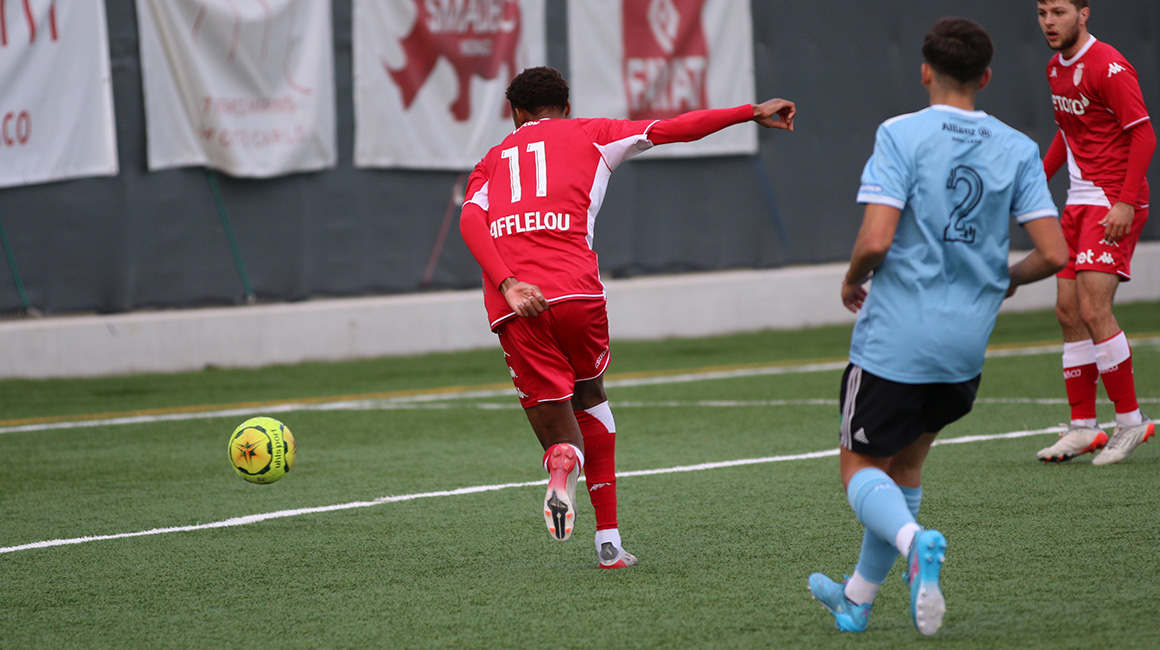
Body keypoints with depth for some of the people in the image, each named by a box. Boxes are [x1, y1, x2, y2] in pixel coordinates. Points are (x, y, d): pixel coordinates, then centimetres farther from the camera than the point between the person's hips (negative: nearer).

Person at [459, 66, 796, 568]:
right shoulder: (588, 136, 20)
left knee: (561, 436, 7)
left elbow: (470, 220, 5)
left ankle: (562, 464, -33)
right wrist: (752, 112, 21)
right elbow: (675, 129, 14)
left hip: (513, 306, 1)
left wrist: (507, 284, -9)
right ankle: (608, 540, 15)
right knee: (590, 399, 24)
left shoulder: (493, 160, 25)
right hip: (574, 290, -1)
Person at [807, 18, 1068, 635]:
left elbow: (875, 240, -18)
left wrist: (852, 281, 4)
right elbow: (1053, 254, -3)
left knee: (861, 469, 7)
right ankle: (857, 598, 29)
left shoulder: (901, 135, -9)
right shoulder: (1018, 150, 2)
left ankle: (914, 542, -24)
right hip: (966, 347, 5)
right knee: (904, 465, 21)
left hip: (895, 337, -5)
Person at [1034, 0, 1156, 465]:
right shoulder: (1057, 68, 12)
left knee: (1093, 309, -15)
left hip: (1114, 204, -9)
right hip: (1078, 202, 9)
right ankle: (1083, 428, 11)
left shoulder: (1109, 68, -15)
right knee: (1068, 312, 5)